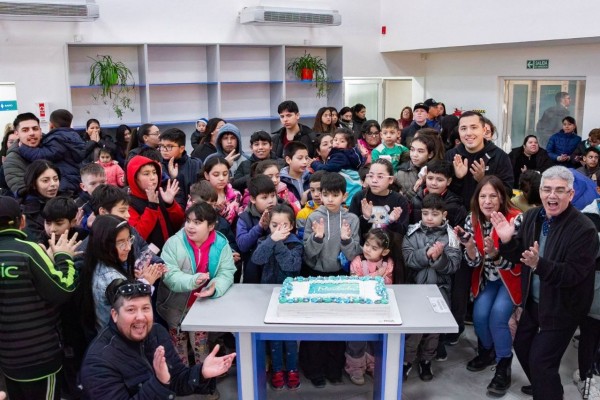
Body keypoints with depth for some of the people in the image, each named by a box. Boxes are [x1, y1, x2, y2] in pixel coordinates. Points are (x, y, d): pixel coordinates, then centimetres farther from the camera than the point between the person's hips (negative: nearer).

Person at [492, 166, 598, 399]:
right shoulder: (532, 216, -4)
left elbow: (574, 274, -28)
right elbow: (519, 256, 3)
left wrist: (539, 264, -41)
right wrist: (508, 241, -18)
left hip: (562, 308, -7)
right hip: (533, 302, 7)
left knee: (540, 361, -5)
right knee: (522, 347, 22)